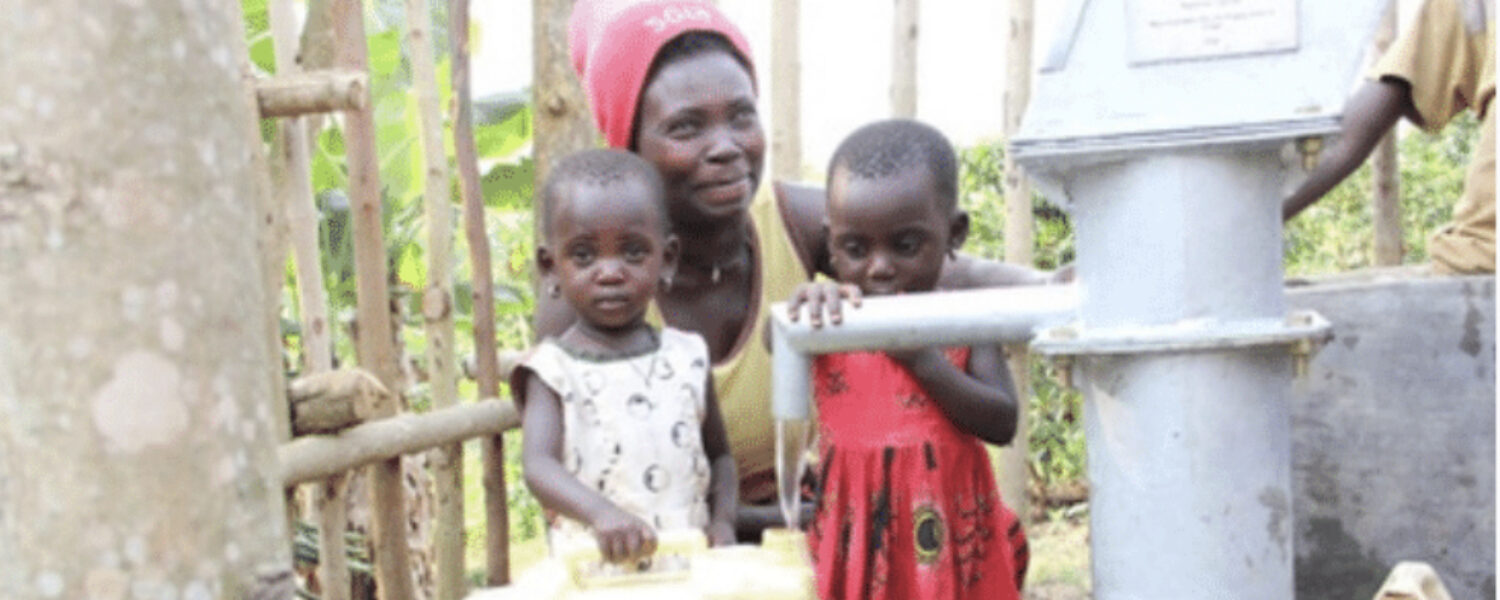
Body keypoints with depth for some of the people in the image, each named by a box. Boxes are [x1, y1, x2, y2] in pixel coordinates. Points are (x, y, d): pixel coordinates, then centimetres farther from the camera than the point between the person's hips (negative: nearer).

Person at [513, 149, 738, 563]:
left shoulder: (688, 357, 10)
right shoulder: (554, 369, 1)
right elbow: (538, 465, -13)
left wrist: (723, 520, 1)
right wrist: (601, 513, -29)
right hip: (591, 567, -3)